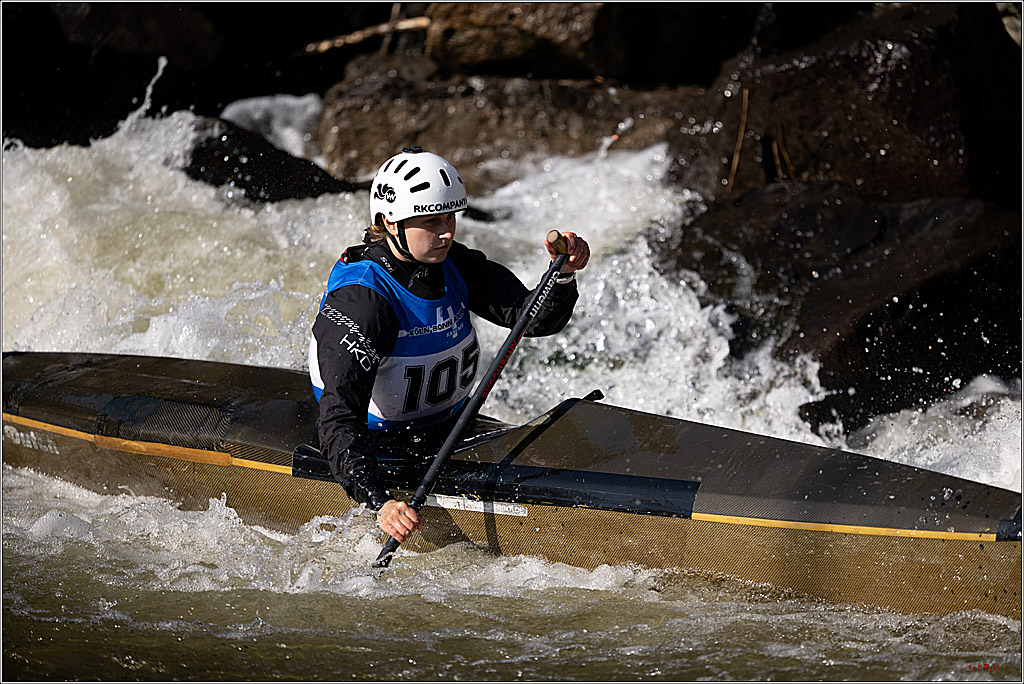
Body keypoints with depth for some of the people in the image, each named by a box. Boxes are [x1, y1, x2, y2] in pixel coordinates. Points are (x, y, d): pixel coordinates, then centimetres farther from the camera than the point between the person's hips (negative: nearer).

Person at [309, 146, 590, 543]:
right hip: (384, 454, -8)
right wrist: (380, 503, -44)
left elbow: (534, 318, -7)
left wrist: (564, 273, -29)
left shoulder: (453, 265, -2)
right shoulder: (359, 301, -25)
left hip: (452, 434, 8)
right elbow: (338, 421, -31)